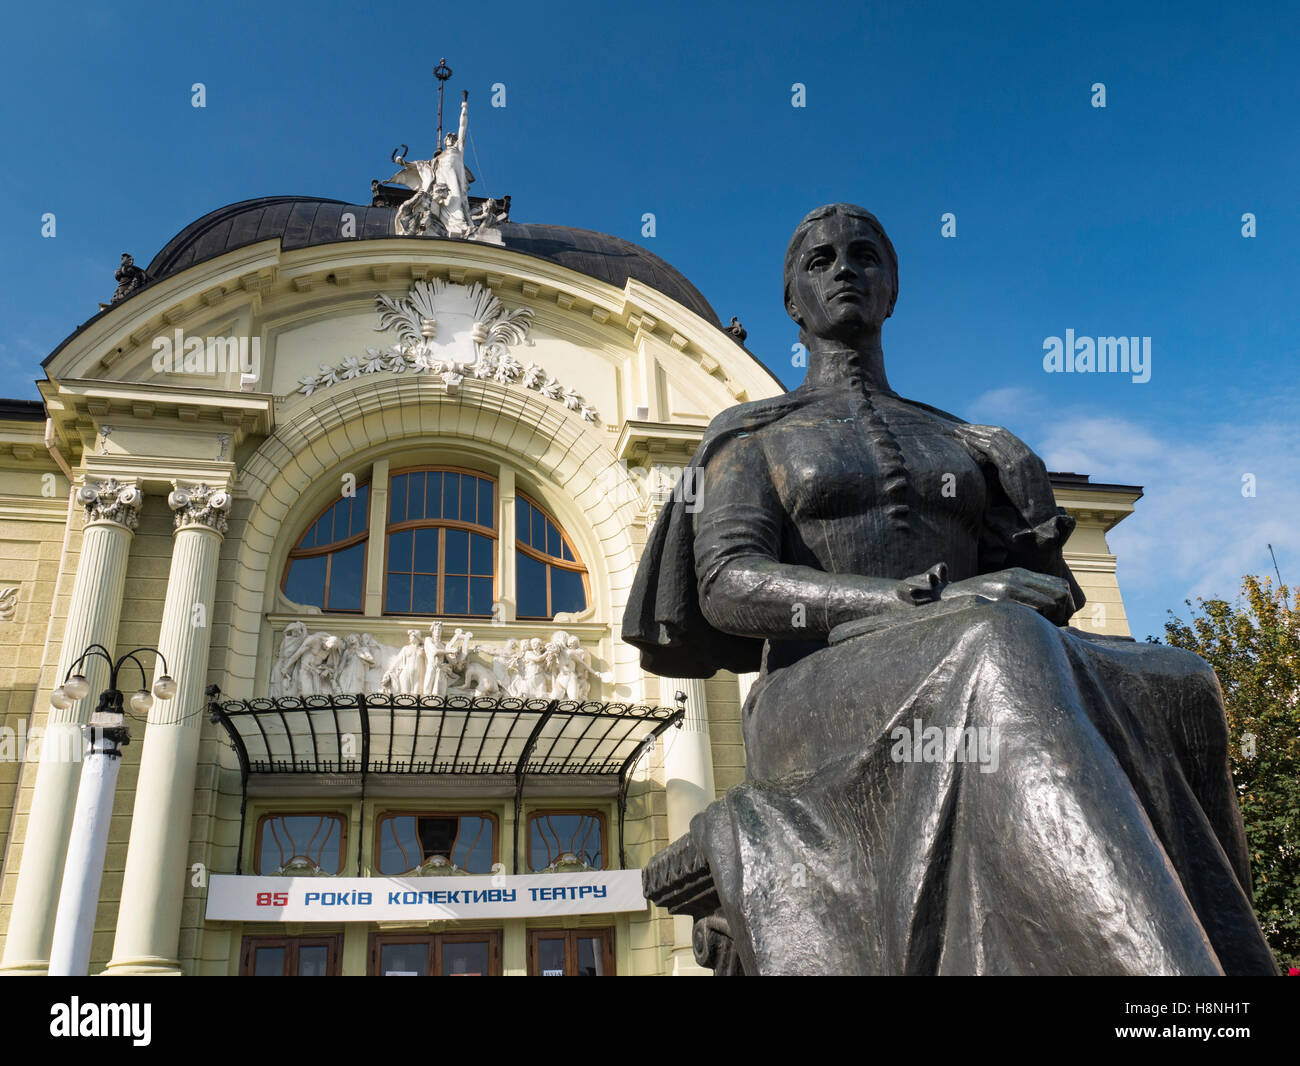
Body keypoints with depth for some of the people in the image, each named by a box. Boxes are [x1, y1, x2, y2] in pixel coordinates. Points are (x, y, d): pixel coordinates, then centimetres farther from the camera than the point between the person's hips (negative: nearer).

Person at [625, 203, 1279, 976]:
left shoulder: (967, 446, 27)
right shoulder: (751, 439, 15)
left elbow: (1048, 595, 18)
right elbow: (727, 584, -6)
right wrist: (926, 607, -21)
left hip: (964, 703, 4)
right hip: (820, 716, -4)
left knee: (1172, 696, -29)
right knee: (1004, 659, -38)